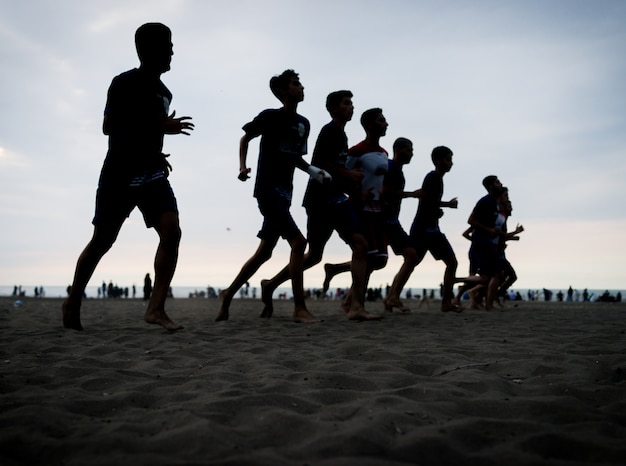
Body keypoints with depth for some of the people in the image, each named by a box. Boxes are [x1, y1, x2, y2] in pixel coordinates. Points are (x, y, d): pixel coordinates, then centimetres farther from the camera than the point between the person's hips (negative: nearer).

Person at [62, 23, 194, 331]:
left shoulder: (163, 92, 13)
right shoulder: (125, 83, -8)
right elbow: (109, 127, -16)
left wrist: (157, 155, 11)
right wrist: (161, 126, -23)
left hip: (152, 174, 5)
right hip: (120, 175, -5)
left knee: (172, 232, -16)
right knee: (102, 241, 1)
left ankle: (156, 308, -17)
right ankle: (73, 301, 22)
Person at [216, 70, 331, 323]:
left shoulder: (303, 124, 12)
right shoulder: (270, 117, -7)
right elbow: (245, 139, 4)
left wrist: (314, 171, 5)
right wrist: (242, 166, -10)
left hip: (284, 192, 8)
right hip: (267, 188, -8)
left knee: (264, 252, 12)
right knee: (298, 242, -17)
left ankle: (228, 293, 27)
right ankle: (300, 308, -13)